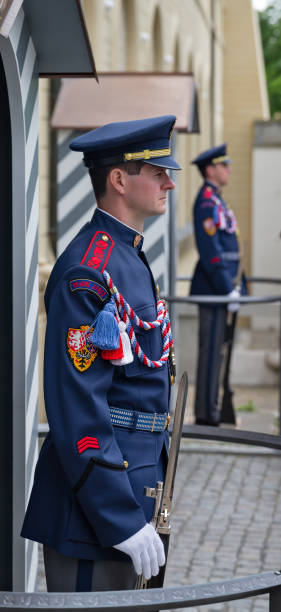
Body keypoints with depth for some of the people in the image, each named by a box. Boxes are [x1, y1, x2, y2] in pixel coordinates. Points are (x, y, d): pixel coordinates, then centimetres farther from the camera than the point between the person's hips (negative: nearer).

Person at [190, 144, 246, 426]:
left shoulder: (216, 200, 18)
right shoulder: (207, 201, -14)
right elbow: (210, 251, -20)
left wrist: (237, 284, 19)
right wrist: (228, 290, -20)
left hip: (218, 288, 10)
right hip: (212, 288, -10)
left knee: (214, 348, 12)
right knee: (211, 349, -7)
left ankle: (209, 410, 18)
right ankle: (206, 413, -3)